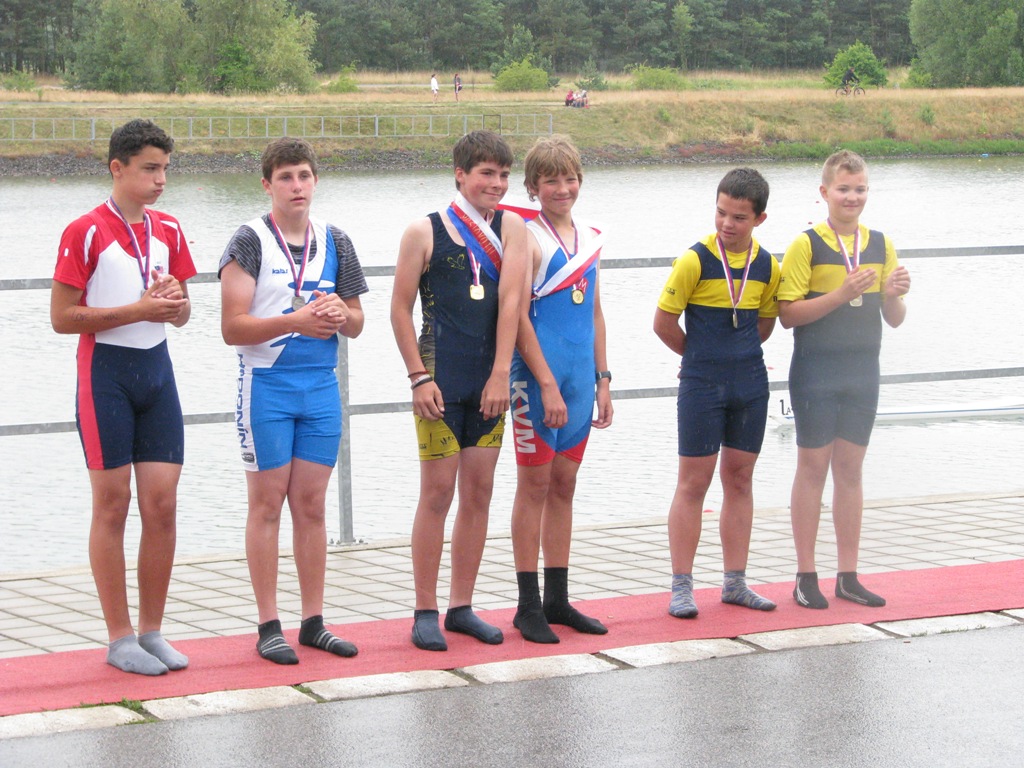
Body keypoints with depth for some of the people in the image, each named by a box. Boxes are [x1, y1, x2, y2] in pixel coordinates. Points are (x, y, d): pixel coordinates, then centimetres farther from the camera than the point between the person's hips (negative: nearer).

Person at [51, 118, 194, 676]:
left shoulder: (168, 230, 10)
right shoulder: (85, 232, -8)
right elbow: (62, 317, -12)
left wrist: (175, 300, -6)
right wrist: (138, 310, -16)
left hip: (156, 369, 6)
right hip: (106, 373, -5)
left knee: (162, 504, 3)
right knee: (113, 504, -1)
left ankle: (152, 630, 13)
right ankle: (120, 637, 6)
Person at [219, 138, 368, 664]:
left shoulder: (334, 241, 9)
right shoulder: (250, 241, -5)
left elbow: (356, 324, 15)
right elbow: (233, 327, -11)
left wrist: (341, 314, -8)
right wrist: (295, 321, -22)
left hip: (321, 385, 4)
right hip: (266, 383, -4)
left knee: (311, 504, 8)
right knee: (267, 503, 0)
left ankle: (313, 622, 13)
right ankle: (268, 627, 4)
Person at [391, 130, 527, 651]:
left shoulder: (510, 228, 6)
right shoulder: (425, 232, -2)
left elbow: (510, 300, -3)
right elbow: (400, 309, -1)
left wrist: (500, 375, -12)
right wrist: (419, 377, -8)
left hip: (489, 381, 4)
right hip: (441, 378, -4)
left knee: (478, 492, 7)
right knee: (438, 492, -4)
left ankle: (461, 607, 16)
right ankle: (425, 613, 2)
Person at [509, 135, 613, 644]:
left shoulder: (590, 240, 13)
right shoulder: (527, 239, -8)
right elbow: (518, 317, -13)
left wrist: (602, 379, 13)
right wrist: (548, 385, -16)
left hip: (578, 381, 6)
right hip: (538, 379, -6)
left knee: (563, 487, 11)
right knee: (534, 486, -1)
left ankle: (557, 600, 19)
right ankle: (528, 606, 4)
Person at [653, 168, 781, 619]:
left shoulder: (767, 266, 3)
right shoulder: (696, 261, -11)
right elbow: (663, 322, -6)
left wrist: (738, 356, 9)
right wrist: (700, 356, 5)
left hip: (750, 384, 5)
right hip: (702, 386, -5)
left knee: (739, 480, 10)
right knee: (694, 482, -1)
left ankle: (735, 582, 18)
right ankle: (681, 587, 5)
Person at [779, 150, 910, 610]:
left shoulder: (880, 245, 6)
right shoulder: (806, 245, -8)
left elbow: (893, 319, 9)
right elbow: (788, 314, -14)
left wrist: (893, 295, -13)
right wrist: (841, 294, -23)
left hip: (862, 371, 4)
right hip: (815, 371, -4)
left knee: (850, 469, 9)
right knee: (813, 467, 1)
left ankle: (848, 576, 15)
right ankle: (806, 577, 8)